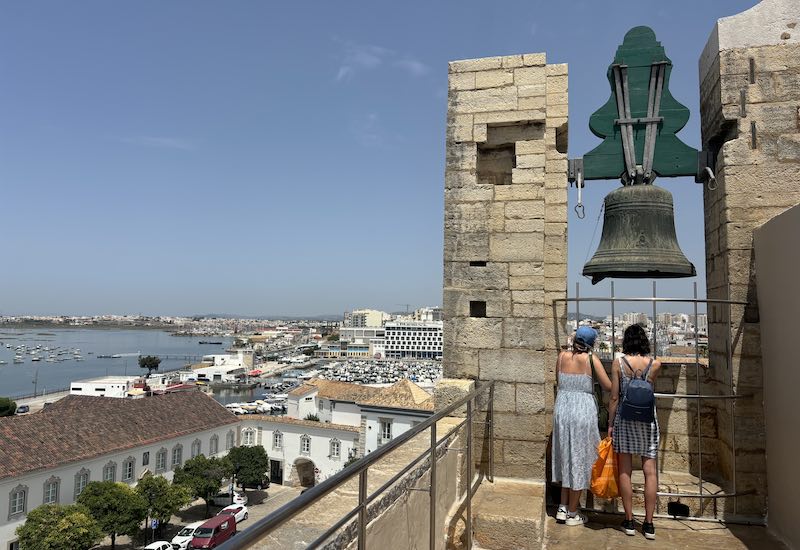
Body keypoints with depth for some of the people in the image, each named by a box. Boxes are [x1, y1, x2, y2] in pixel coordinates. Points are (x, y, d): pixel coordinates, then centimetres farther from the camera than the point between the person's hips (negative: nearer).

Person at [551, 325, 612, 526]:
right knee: (579, 460, 7)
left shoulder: (562, 356, 2)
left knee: (566, 458, 17)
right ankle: (572, 513, 17)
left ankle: (563, 508, 23)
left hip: (562, 410, 4)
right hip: (583, 411, -4)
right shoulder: (591, 359, -9)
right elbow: (608, 386, -6)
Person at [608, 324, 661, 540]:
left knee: (625, 471, 7)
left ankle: (629, 521, 12)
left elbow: (615, 397, -5)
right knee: (650, 471, 7)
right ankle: (648, 523, 11)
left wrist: (610, 424, 3)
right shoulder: (655, 364, -4)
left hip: (624, 418, -1)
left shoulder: (618, 363, -6)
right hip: (648, 419, 1)